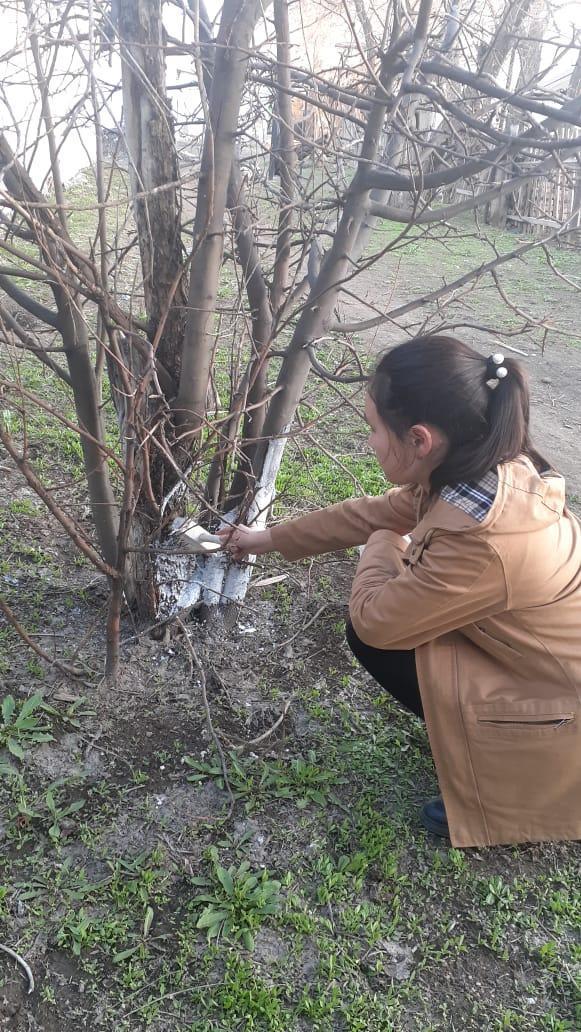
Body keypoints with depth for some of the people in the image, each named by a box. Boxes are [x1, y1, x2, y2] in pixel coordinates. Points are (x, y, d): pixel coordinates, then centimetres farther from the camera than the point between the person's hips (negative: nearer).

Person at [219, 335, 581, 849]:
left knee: (375, 635, -9)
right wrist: (269, 539, 16)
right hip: (538, 653, 8)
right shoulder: (482, 469, -10)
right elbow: (372, 513, 5)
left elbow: (372, 618, -22)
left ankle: (495, 787, 7)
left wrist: (384, 546, -1)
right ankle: (482, 737, 18)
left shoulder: (487, 543, -36)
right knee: (391, 618, 7)